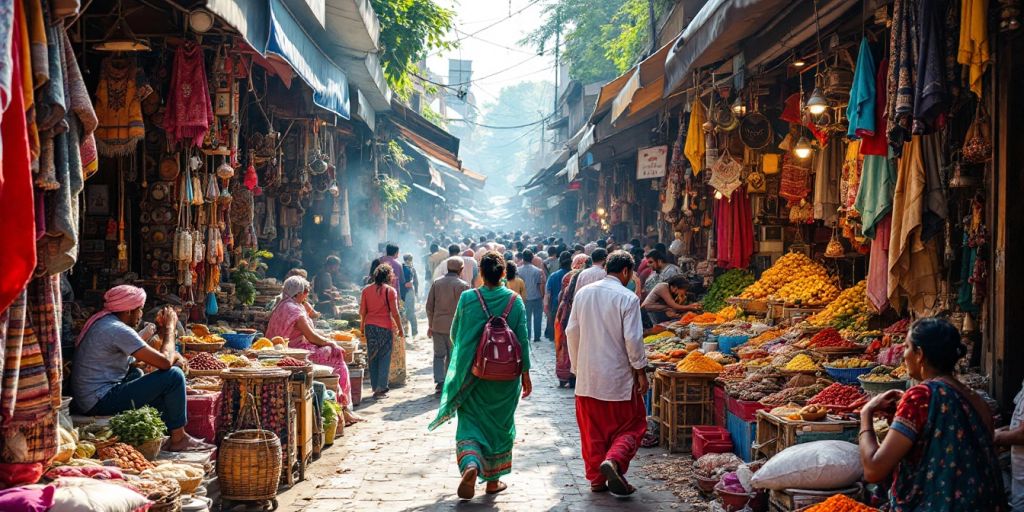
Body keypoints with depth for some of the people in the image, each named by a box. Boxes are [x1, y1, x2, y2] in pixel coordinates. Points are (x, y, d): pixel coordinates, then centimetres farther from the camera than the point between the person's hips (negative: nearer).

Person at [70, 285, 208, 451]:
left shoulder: (102, 322, 14)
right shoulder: (118, 330, -17)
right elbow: (165, 362, -19)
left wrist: (173, 356, 6)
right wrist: (170, 329, -4)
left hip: (84, 401, 10)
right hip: (101, 403, -10)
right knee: (174, 376, -11)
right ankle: (178, 439, 2)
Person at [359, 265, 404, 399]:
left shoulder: (366, 290, 5)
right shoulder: (390, 290, -7)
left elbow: (362, 311, 6)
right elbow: (394, 312, -8)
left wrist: (362, 327, 17)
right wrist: (400, 329, 0)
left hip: (370, 326, 4)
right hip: (385, 327, -4)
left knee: (372, 358, 11)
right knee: (384, 358, 1)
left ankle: (375, 387, 16)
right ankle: (380, 389, -3)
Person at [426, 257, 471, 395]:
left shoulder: (436, 283, 3)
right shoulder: (463, 285, -8)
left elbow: (429, 306, 5)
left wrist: (430, 325, 14)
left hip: (438, 325, 3)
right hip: (455, 326, -3)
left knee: (439, 355, 11)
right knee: (452, 356, 9)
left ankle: (439, 382, -4)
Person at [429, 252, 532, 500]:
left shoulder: (467, 298, -7)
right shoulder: (515, 300, -6)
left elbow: (455, 335, 4)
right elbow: (523, 339, -5)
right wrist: (525, 373, 4)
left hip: (473, 374, -1)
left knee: (470, 423, 7)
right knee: (500, 425, 14)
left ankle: (470, 465, -20)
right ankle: (493, 479, 19)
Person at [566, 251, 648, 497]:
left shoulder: (583, 293, 5)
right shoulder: (628, 298, -12)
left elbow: (571, 332, 8)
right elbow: (633, 338, -14)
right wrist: (641, 372, -4)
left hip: (587, 377, 5)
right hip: (618, 376, -5)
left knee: (592, 430, 14)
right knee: (631, 425, 7)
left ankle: (596, 478, 18)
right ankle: (614, 460, -15)